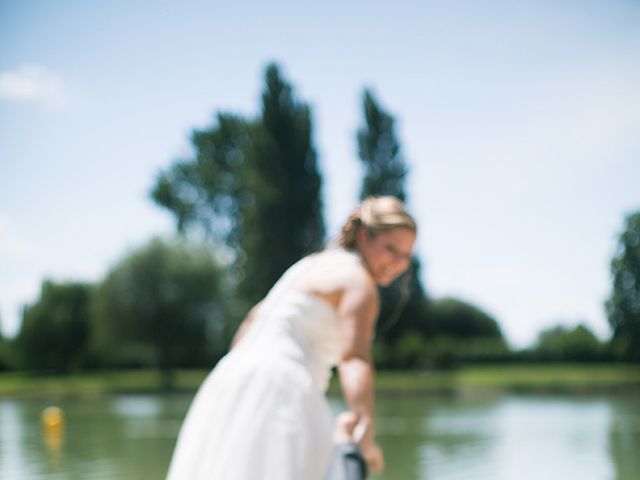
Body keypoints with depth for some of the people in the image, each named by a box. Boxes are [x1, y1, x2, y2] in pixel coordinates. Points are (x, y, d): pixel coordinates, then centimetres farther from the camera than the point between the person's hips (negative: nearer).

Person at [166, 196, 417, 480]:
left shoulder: (314, 265, 26)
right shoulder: (360, 283, -3)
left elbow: (255, 318, 33)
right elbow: (354, 359, -19)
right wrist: (365, 427, -30)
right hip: (280, 390, -9)